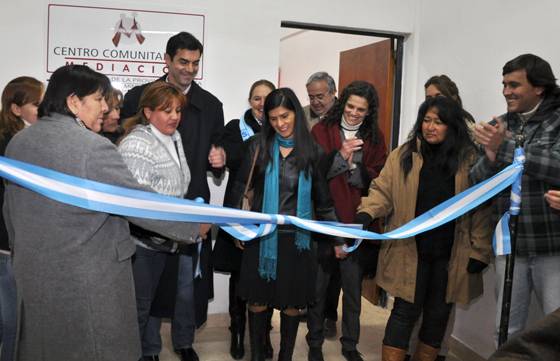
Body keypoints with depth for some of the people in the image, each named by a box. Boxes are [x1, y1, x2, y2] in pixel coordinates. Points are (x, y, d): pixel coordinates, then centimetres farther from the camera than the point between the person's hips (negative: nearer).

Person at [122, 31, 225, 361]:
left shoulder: (211, 105, 6)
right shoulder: (138, 97, 1)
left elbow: (219, 150, 13)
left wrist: (220, 159, -11)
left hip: (192, 204, 1)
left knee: (189, 278, 8)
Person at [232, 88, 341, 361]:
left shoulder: (312, 151, 0)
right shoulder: (259, 146, -2)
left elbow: (323, 198, 6)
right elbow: (241, 188, 3)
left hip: (297, 238, 0)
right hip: (262, 236, 0)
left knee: (291, 303, 10)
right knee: (258, 300, 8)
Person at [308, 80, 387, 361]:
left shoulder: (375, 137, 6)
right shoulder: (322, 130, -1)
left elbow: (377, 180, 2)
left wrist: (353, 167, -14)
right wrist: (340, 155, -19)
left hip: (357, 223, 2)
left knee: (353, 288, 13)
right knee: (317, 286, 9)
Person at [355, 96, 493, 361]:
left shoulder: (469, 160, -1)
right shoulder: (403, 155, 1)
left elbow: (481, 208, -2)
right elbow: (383, 191, -4)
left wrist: (480, 251, -7)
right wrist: (366, 213, -23)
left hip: (450, 254, 1)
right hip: (410, 251, -1)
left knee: (438, 315, 15)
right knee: (405, 312, 3)